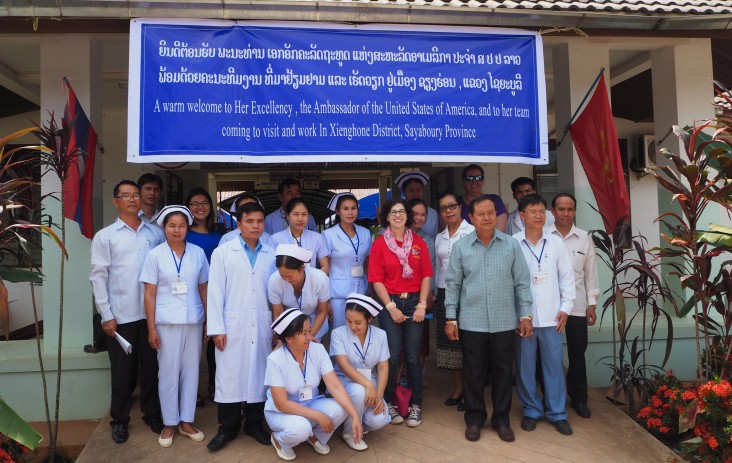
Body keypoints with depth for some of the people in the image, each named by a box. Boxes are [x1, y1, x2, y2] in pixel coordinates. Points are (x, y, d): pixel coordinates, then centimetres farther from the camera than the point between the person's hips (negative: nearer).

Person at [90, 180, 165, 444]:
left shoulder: (156, 233, 5)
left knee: (151, 366, 11)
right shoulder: (105, 236, 1)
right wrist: (106, 315, -6)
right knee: (122, 370, 10)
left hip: (151, 313, 2)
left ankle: (152, 414, 29)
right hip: (121, 315, -1)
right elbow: (98, 277, -2)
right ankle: (119, 420, 28)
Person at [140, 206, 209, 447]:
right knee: (169, 372, 6)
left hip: (193, 321, 2)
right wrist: (151, 328, -6)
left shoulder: (198, 253, 3)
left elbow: (203, 288, 7)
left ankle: (186, 421, 23)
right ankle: (169, 423, 21)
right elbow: (150, 294, -2)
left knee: (191, 371, 9)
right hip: (167, 322, -2)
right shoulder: (155, 255, -1)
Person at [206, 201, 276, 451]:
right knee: (229, 375, 4)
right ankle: (227, 427, 19)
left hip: (262, 326, 2)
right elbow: (215, 292, -1)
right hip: (232, 326, -2)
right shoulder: (222, 252, 1)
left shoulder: (271, 255, 6)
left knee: (259, 374, 8)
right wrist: (216, 328, -6)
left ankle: (255, 424, 23)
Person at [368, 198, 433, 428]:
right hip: (389, 302, -1)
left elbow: (426, 275, 3)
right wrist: (391, 307, -9)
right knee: (392, 355, 0)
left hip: (414, 301, 2)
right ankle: (388, 402, 18)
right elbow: (377, 280, -4)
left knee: (412, 356, 5)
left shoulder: (418, 242, 4)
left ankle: (415, 404, 19)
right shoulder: (379, 244, -1)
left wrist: (422, 305, -5)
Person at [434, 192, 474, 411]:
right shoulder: (439, 238, 14)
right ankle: (458, 386, 22)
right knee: (449, 342, 8)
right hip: (445, 294, 5)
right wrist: (436, 293, 17)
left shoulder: (472, 232, -4)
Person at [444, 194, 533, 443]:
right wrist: (451, 319, -2)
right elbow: (452, 284, 0)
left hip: (504, 321, 1)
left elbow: (521, 282, 4)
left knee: (503, 371, 11)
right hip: (471, 322, -1)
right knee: (473, 371, 9)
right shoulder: (460, 246, -1)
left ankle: (501, 418, 27)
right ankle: (474, 417, 25)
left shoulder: (511, 244, 1)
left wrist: (525, 314, 0)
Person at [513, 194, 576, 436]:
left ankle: (557, 413, 22)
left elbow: (567, 276, 8)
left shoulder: (556, 243, 4)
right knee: (525, 366, 8)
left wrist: (565, 307, 3)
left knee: (554, 365, 9)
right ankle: (531, 410, 23)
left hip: (551, 316, 2)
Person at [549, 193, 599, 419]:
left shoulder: (585, 238, 6)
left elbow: (590, 273, 8)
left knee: (577, 354, 10)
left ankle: (579, 398, 27)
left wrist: (592, 304, 5)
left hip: (577, 306, 2)